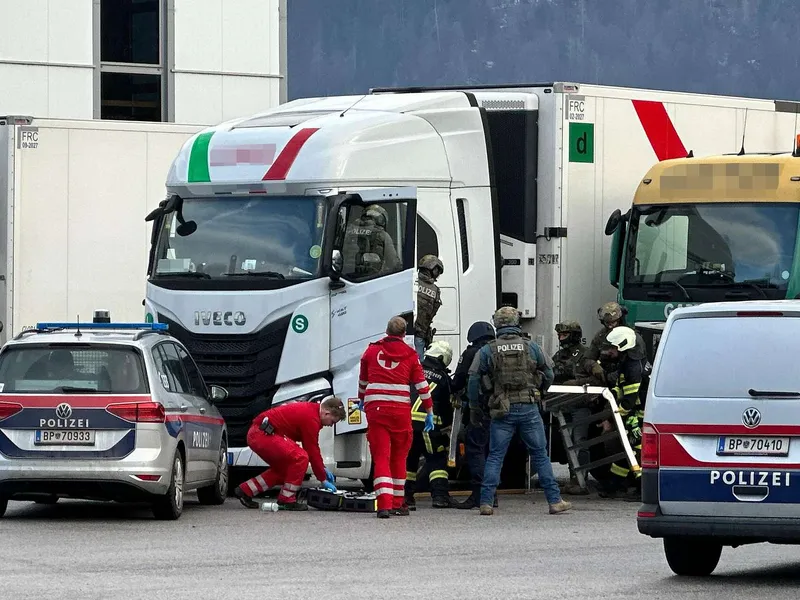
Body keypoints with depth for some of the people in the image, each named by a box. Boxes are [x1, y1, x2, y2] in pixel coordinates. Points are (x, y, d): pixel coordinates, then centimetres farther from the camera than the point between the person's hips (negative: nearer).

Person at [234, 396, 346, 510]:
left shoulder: (310, 409, 16)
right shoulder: (311, 418, -16)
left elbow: (312, 448, 27)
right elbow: (312, 451, -12)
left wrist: (322, 469, 25)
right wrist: (323, 480, -4)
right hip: (263, 434, -11)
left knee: (283, 469, 22)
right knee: (300, 457, -16)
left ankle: (245, 491, 23)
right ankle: (287, 500, -9)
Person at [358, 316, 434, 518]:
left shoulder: (371, 351, 9)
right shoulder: (410, 355, 5)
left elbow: (363, 380, 23)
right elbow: (421, 385, 4)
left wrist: (361, 399, 42)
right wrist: (429, 412, 11)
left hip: (375, 409, 0)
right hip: (400, 410, 0)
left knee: (381, 457, -4)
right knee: (399, 457, 14)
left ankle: (384, 504, -18)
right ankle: (397, 504, 21)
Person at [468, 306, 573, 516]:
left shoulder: (487, 351, 0)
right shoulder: (531, 347, 2)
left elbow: (474, 381, 0)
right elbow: (548, 375, 10)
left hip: (502, 411, 0)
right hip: (529, 408, 0)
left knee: (495, 456, 5)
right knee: (540, 455, 8)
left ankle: (486, 503, -2)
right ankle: (555, 501, 8)